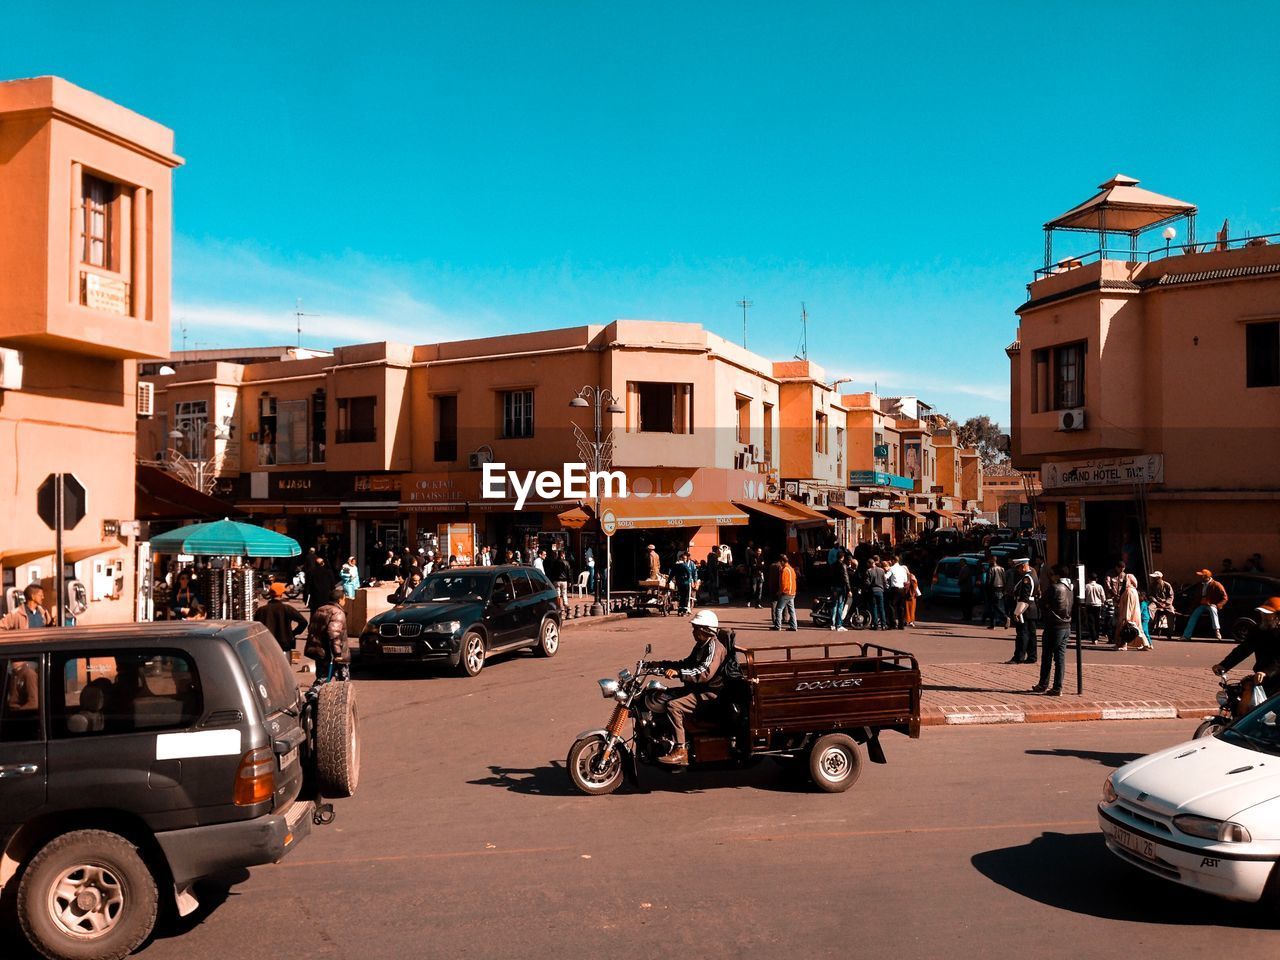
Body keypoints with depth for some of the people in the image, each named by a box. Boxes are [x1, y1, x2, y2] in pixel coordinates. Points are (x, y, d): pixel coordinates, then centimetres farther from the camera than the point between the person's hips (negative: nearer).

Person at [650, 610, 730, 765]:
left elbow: (705, 673, -31)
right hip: (696, 688, 10)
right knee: (658, 699, 2)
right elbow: (688, 663, 27)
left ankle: (680, 751, -24)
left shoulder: (714, 646, -17)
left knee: (673, 706, -27)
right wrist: (664, 664, 15)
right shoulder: (701, 645, 14)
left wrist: (678, 673, -36)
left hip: (709, 693, -10)